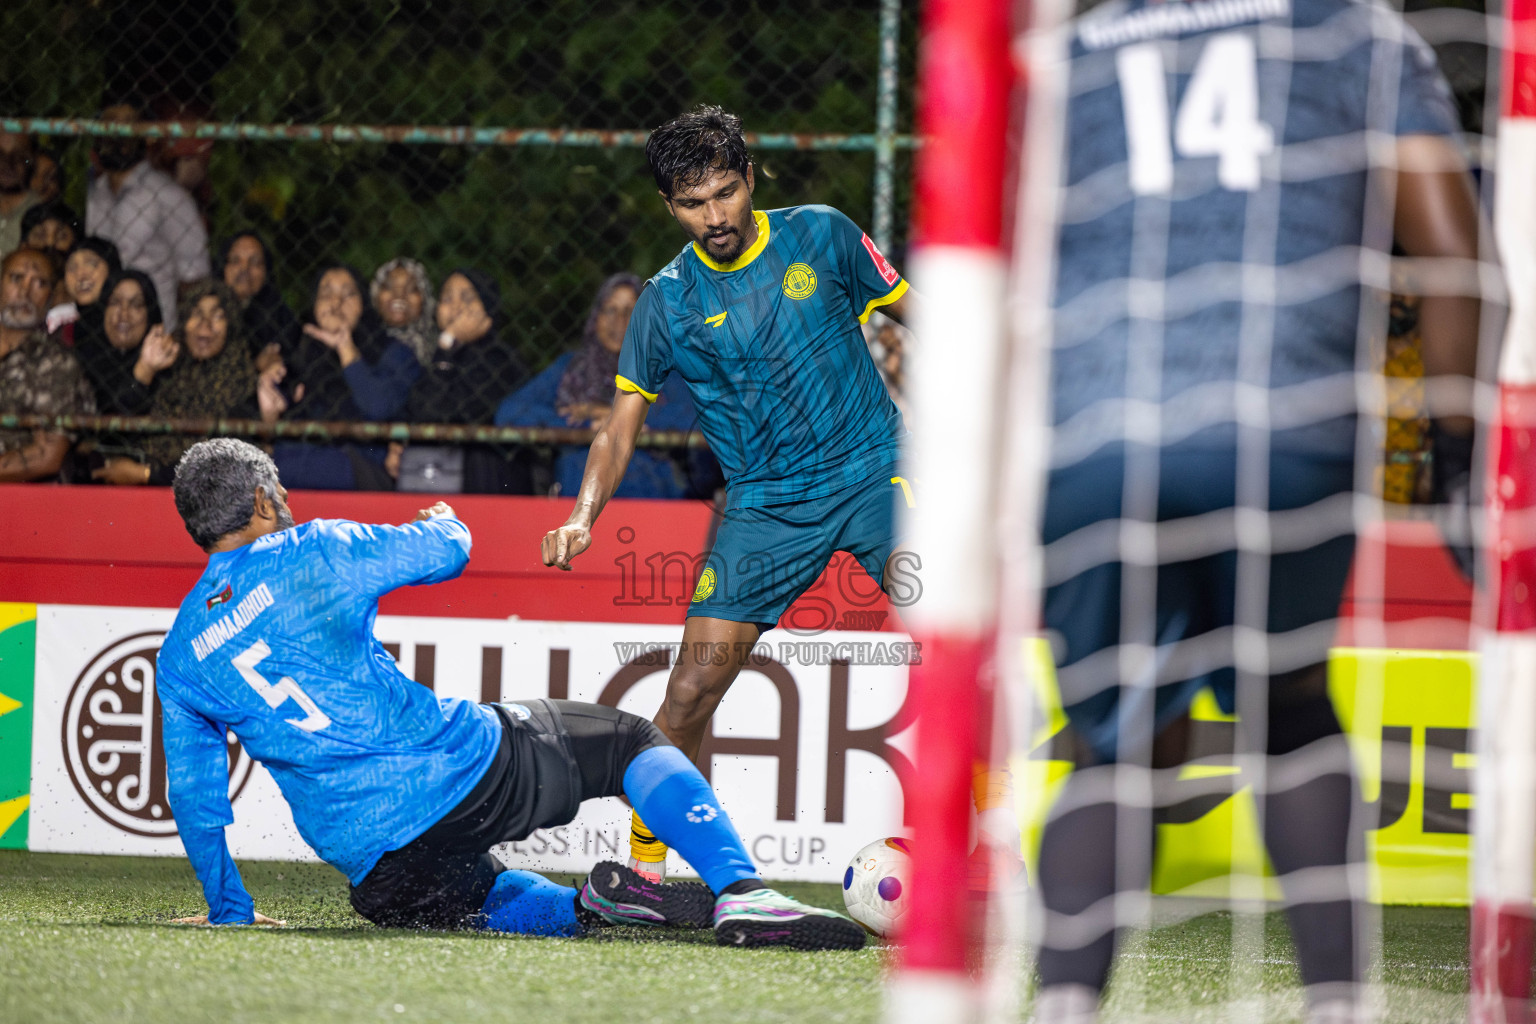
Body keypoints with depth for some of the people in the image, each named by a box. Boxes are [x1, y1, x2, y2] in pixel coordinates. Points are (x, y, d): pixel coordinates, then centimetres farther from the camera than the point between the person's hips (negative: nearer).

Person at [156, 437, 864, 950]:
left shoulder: (177, 660, 11)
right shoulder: (312, 550, 0)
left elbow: (193, 798, 16)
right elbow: (445, 550, 9)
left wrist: (228, 910, 28)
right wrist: (445, 520, 34)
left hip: (371, 870, 4)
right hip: (464, 773, -4)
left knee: (484, 899, 34)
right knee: (629, 741, 15)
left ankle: (587, 908, 0)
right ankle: (739, 893, -6)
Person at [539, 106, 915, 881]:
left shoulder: (819, 237, 0)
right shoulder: (667, 303, 1)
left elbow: (919, 319, 10)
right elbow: (621, 427, 5)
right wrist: (583, 514, -12)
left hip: (872, 468, -1)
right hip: (764, 501, 1)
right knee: (699, 674, -9)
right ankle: (644, 868, 4)